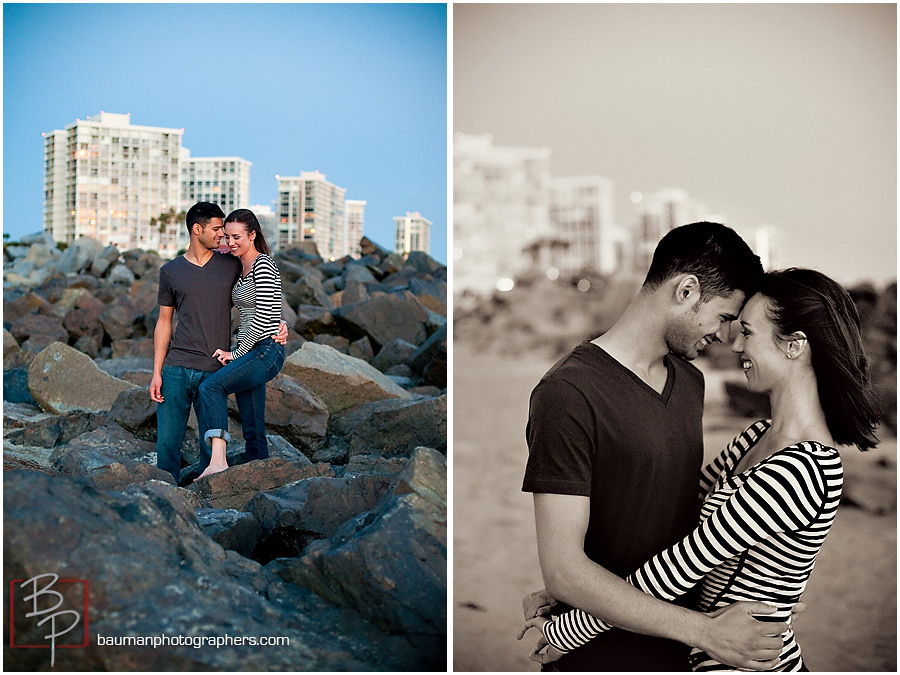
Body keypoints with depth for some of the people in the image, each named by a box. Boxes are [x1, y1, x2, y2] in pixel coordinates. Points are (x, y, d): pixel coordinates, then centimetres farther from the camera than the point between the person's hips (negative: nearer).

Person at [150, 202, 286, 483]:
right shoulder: (170, 271, 7)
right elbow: (164, 323, 9)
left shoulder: (232, 265, 7)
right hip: (176, 368, 0)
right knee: (167, 442, 0)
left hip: (215, 372, 0)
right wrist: (156, 372, 3)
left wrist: (278, 325, 3)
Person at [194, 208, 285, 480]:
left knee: (211, 386, -26)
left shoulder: (263, 266, -11)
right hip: (249, 352, 10)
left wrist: (236, 353, -11)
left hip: (267, 351, -9)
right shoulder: (239, 268, 16)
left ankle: (218, 460, -36)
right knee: (253, 430, 8)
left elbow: (263, 316, -17)